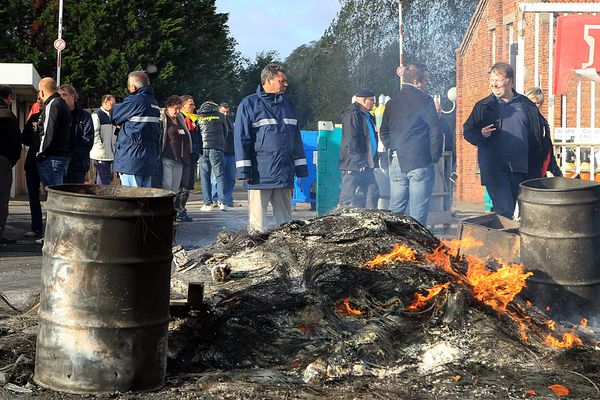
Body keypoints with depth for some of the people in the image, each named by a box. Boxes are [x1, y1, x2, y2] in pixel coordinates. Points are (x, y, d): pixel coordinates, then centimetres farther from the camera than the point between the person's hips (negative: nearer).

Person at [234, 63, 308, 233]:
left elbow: (296, 138, 20)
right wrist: (244, 169, -11)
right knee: (257, 224, -3)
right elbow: (241, 138, -5)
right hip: (260, 175, -5)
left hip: (285, 174, 5)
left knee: (286, 221, 9)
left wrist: (301, 168, 15)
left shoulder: (287, 104, 16)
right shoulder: (249, 104, -2)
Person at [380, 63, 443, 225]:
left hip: (397, 163, 6)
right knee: (418, 213, -1)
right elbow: (435, 131, -10)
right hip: (420, 163, -6)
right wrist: (435, 156, 0)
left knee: (395, 210, 11)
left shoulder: (391, 102, 11)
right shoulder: (424, 100, -9)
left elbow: (384, 131, 18)